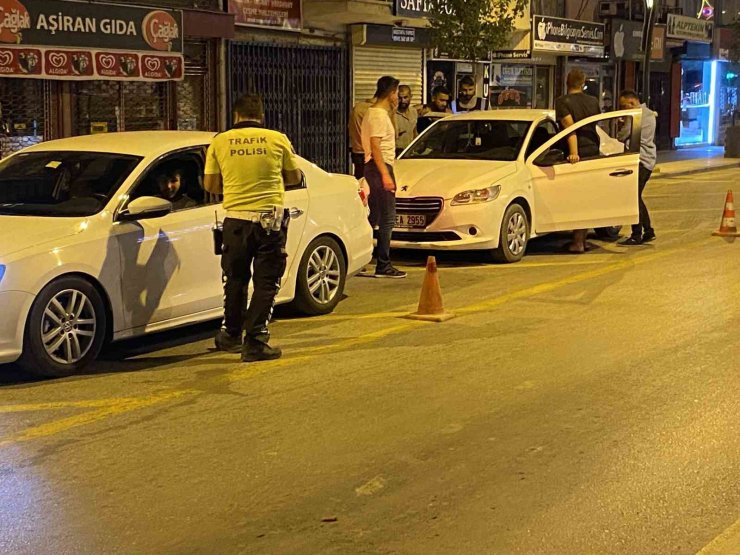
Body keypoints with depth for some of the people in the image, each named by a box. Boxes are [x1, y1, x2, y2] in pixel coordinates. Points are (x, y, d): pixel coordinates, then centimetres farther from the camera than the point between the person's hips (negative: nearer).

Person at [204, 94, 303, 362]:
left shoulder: (220, 142, 0)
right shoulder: (277, 139, -2)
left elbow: (210, 184, 5)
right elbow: (294, 177, 8)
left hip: (236, 218, 2)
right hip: (270, 219, -2)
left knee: (235, 279, 18)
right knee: (266, 283, 5)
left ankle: (231, 335, 31)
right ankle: (255, 341, 1)